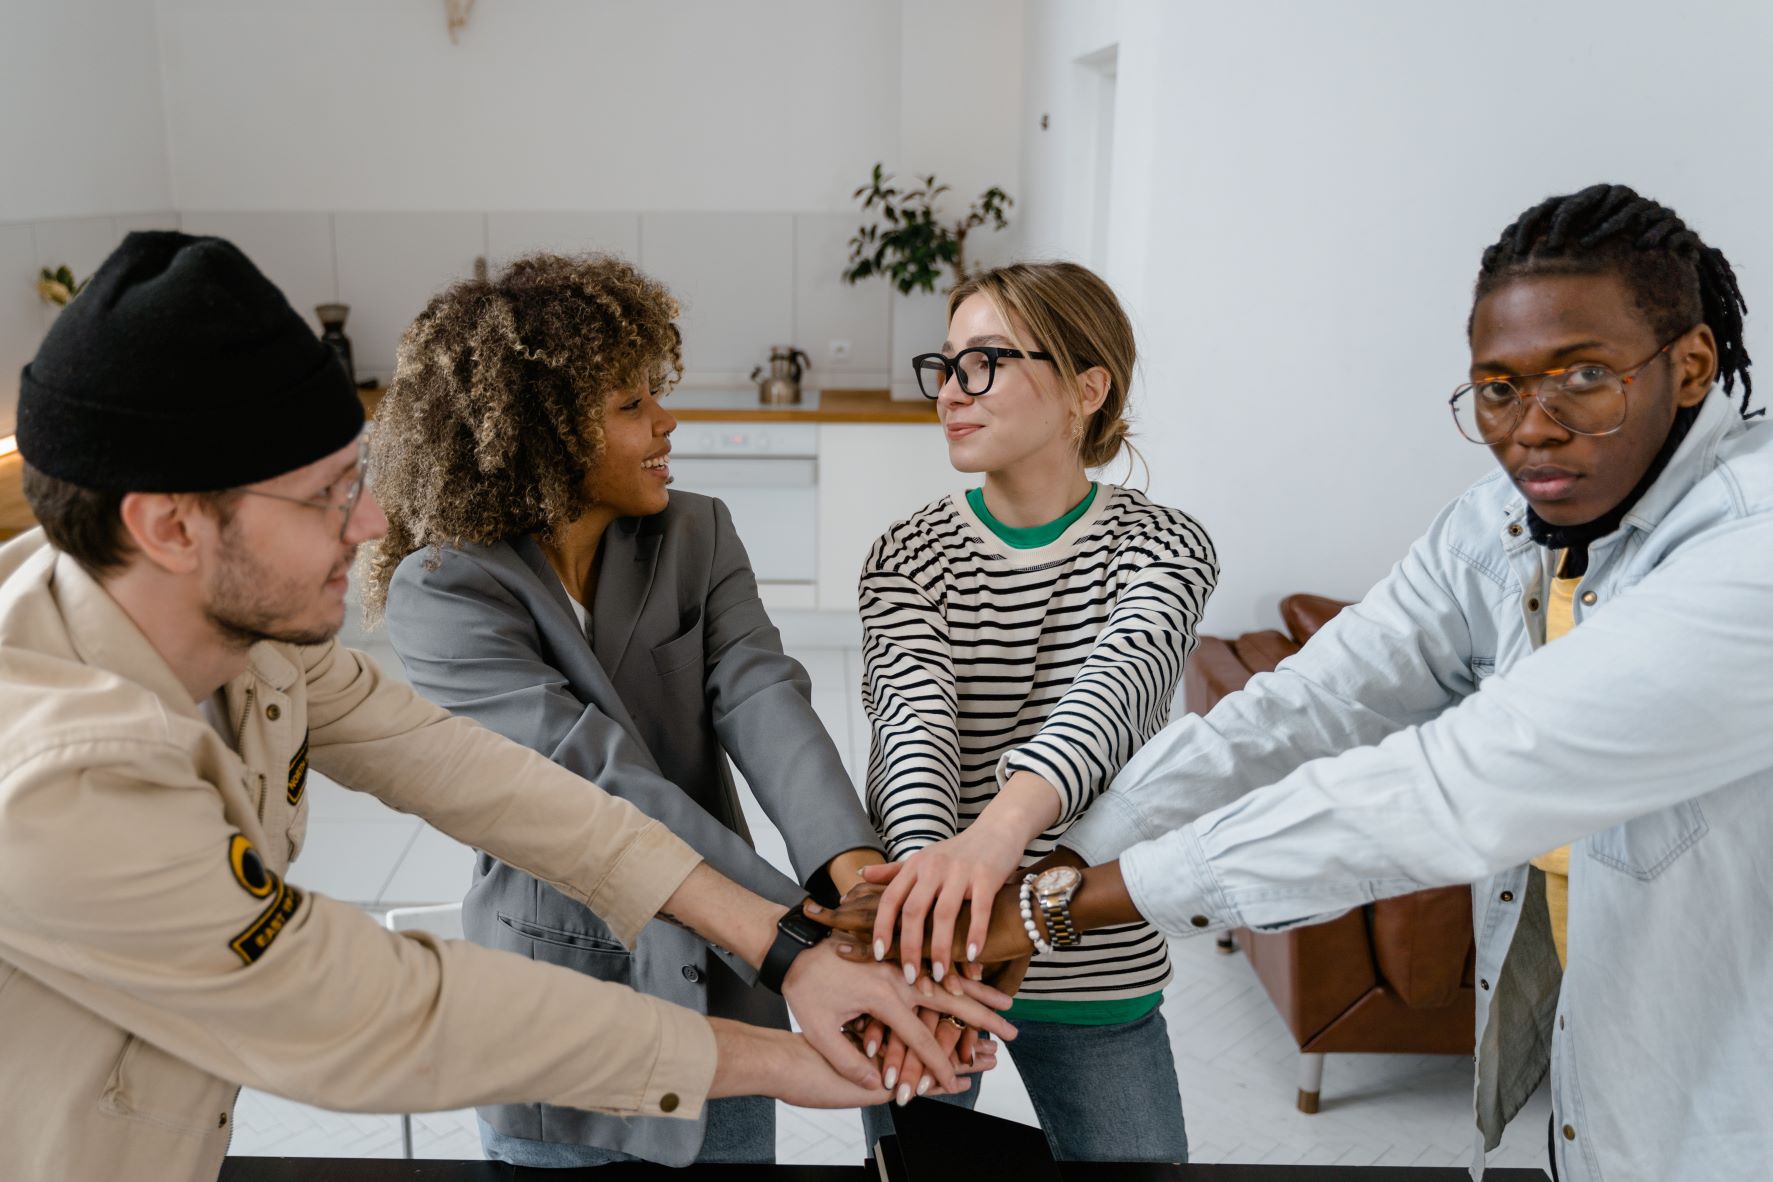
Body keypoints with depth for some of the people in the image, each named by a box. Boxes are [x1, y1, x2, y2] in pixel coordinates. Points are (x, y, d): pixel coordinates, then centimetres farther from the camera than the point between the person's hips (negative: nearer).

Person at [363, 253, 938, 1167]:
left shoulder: (697, 535, -4)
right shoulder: (441, 595, -19)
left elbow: (759, 697, -19)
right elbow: (601, 779, -28)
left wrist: (853, 863, -38)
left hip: (719, 991, 4)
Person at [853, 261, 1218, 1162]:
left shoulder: (1161, 547, -8)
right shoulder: (906, 558, -5)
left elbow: (1116, 684, -29)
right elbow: (914, 717, -22)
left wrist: (1001, 827, -49)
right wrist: (930, 876, -43)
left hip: (1096, 968, -1)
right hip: (924, 952, 1)